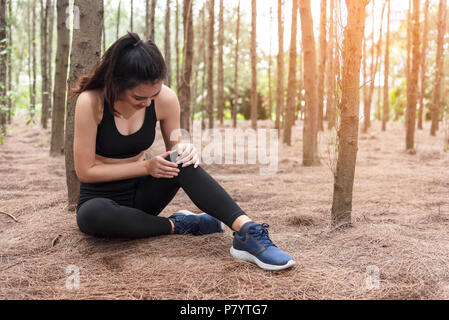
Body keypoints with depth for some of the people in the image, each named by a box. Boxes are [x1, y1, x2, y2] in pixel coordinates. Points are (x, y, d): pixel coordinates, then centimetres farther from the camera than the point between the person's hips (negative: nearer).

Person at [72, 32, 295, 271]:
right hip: (99, 200, -2)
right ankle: (176, 225, -19)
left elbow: (174, 147, 3)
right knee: (93, 215, -39)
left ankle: (248, 231, -38)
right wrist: (146, 166, -25)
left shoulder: (165, 99, -12)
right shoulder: (91, 101, -22)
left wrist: (184, 151, -22)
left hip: (140, 195, 2)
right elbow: (84, 171, -17)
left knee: (180, 159, -28)